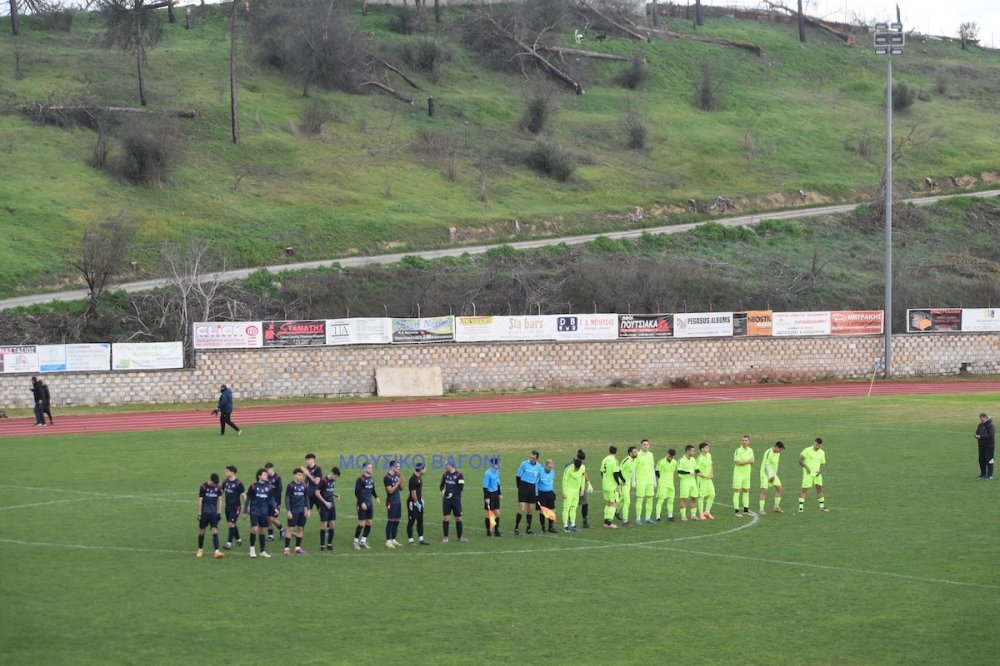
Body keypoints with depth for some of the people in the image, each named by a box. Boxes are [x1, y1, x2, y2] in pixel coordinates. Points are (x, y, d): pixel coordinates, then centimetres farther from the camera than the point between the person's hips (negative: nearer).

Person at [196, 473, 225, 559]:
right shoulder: (204, 487, -8)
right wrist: (199, 514, -7)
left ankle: (217, 551, -15)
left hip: (214, 513, 2)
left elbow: (219, 500, 9)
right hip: (204, 512, -2)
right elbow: (200, 501, -5)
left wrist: (219, 513, 4)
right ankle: (200, 550, 24)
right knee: (202, 531, 8)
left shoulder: (218, 488, 2)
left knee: (215, 531, -8)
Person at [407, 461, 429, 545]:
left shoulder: (419, 477, 8)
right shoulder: (413, 479, -22)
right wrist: (417, 503, -14)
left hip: (419, 502, 10)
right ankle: (410, 540, 5)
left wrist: (421, 500, 13)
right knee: (411, 522, -1)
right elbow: (413, 493, -21)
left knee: (420, 521, 12)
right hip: (413, 504, -10)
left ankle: (421, 539, 18)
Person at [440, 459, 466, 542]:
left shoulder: (459, 475, -6)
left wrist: (453, 493, -18)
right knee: (446, 517, 1)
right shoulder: (445, 474, 6)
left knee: (458, 518, 3)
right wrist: (442, 490, -8)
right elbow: (442, 485, 13)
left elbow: (460, 487, -8)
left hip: (456, 499, -3)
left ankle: (460, 536, 14)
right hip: (446, 499, 3)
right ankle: (446, 537, 8)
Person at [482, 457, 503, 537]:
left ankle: (496, 530, 16)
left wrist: (499, 494, 20)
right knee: (489, 514, 2)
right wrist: (486, 497, -20)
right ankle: (488, 531, 12)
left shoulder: (497, 472, 5)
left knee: (497, 513, 7)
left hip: (495, 494, 7)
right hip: (489, 494, -7)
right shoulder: (488, 474, -18)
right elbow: (485, 487, -18)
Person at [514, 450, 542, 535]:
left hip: (533, 489, 4)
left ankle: (528, 529, 15)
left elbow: (539, 478, 14)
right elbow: (518, 476, 1)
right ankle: (516, 527, 1)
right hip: (524, 487, -4)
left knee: (531, 510, 5)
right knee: (522, 509, -10)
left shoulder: (539, 467, 6)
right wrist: (519, 487, 1)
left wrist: (537, 492, 11)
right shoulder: (524, 464, -5)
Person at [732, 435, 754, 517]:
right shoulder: (738, 450, -13)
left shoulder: (750, 450, 7)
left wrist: (751, 462, -9)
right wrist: (747, 462, -20)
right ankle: (736, 511, -4)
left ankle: (746, 510, 19)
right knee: (737, 491, -5)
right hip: (738, 473, -7)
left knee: (746, 491, 11)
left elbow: (752, 462, 15)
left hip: (747, 473, 7)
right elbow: (737, 462, -20)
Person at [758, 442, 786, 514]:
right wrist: (769, 477, -21)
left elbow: (776, 464, 12)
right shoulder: (768, 453, -20)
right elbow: (766, 465, -21)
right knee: (764, 490, -11)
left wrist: (774, 475, 2)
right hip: (765, 473, -8)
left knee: (779, 488, 4)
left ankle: (776, 507, 13)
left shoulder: (777, 453, 5)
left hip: (772, 473, 8)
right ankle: (761, 509, -8)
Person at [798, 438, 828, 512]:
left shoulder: (822, 453, 8)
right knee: (804, 490, -6)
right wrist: (806, 467, -28)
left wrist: (820, 471, -8)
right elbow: (800, 460, -16)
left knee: (820, 489, 2)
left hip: (817, 474, 5)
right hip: (808, 474, -5)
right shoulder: (807, 450, -8)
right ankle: (801, 507, -2)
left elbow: (823, 464, 13)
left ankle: (822, 506, 10)